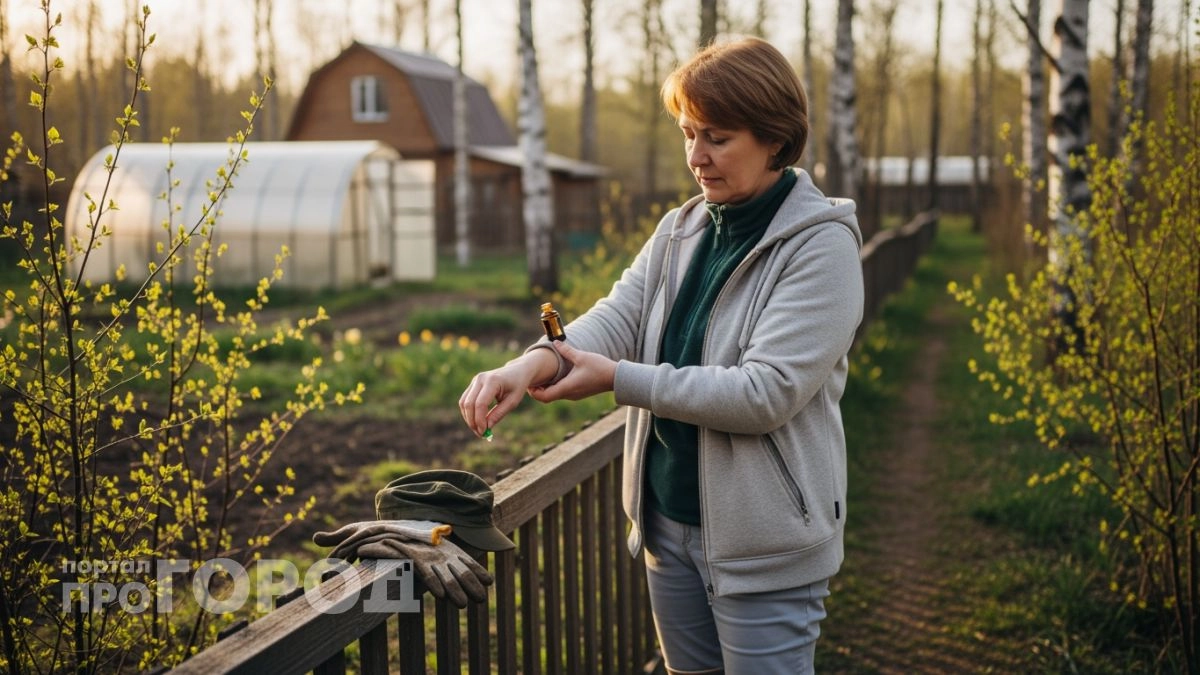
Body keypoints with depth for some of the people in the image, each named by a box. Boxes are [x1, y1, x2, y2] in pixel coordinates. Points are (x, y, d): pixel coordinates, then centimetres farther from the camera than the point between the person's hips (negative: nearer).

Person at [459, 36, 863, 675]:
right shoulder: (679, 231, 6)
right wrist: (537, 360, -29)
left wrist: (617, 379, -22)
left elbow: (767, 393, -23)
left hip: (763, 543, -6)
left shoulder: (821, 245, -15)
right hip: (669, 523, 6)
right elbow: (618, 316, -7)